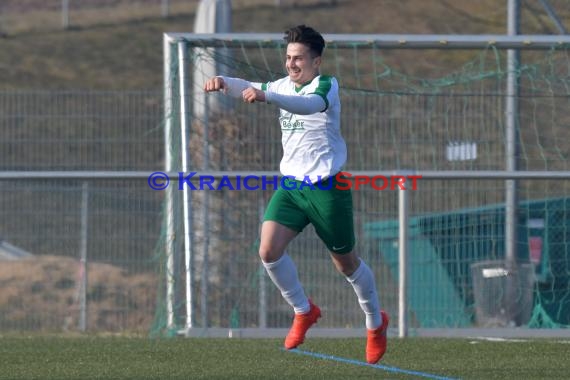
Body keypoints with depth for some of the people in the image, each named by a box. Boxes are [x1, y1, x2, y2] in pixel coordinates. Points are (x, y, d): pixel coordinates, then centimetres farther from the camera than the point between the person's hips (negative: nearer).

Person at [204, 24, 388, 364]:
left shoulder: (326, 85, -13)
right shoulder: (284, 86, 9)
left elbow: (309, 105, -36)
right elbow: (250, 88, -3)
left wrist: (267, 96, -53)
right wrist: (224, 82, -28)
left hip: (327, 185, -5)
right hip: (291, 183, 5)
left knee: (346, 262, 8)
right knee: (269, 250, -14)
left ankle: (376, 321, 32)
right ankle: (304, 311, 8)